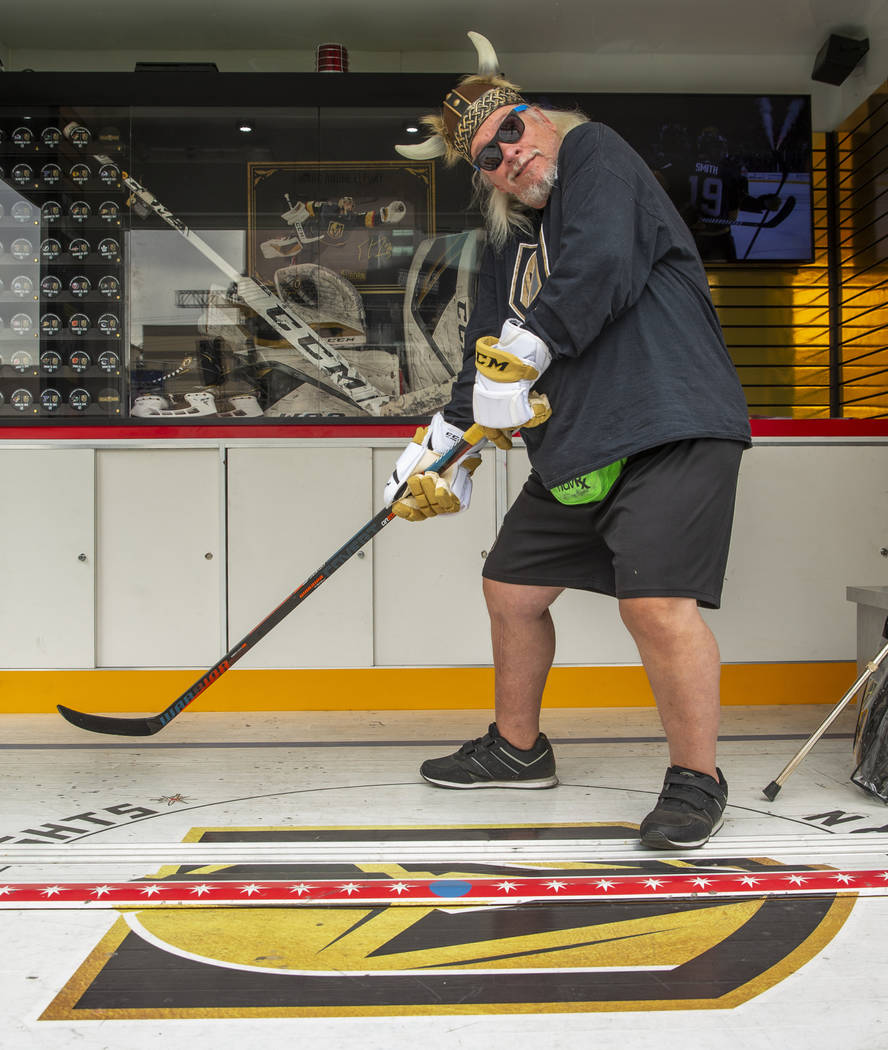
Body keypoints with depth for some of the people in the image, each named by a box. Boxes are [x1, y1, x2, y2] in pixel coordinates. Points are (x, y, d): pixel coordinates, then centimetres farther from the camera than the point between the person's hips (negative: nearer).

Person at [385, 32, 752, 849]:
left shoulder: (595, 154, -1)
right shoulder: (507, 245, 19)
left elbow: (602, 267, -20)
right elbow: (488, 361, 19)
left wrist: (524, 350, -17)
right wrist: (442, 457, 11)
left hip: (671, 430, -8)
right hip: (572, 456, 9)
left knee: (655, 602, -20)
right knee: (511, 589, 13)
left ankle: (697, 779, 1)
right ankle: (517, 748, 33)